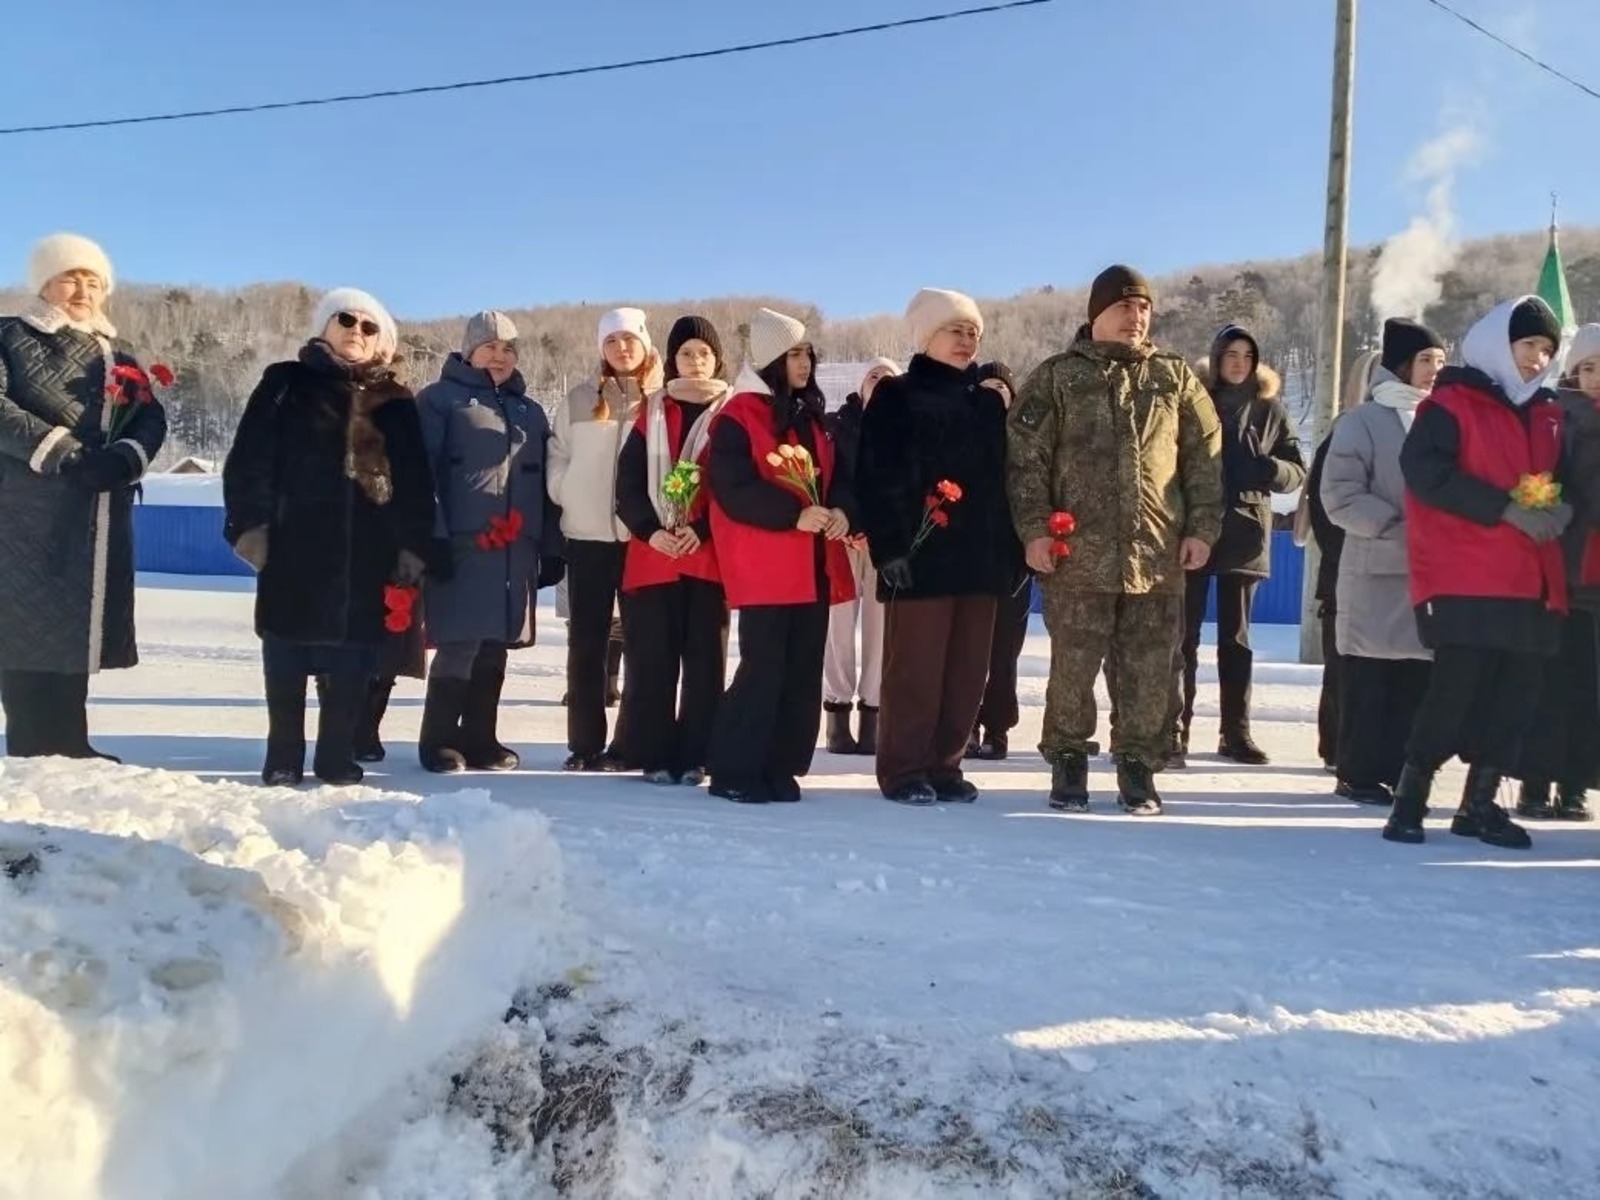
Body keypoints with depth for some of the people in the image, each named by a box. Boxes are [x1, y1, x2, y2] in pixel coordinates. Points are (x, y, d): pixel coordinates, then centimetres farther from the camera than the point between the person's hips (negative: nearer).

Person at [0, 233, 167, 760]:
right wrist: (57, 450, -19)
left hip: (97, 521, 5)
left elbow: (151, 419, 8)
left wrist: (124, 458, -12)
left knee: (74, 627, 7)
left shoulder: (118, 357, 20)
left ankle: (65, 747, 14)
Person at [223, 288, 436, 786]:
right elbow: (249, 461, 2)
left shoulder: (395, 402, 12)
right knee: (287, 657, 5)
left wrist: (413, 544, 3)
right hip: (292, 545, -1)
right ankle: (283, 758, 15)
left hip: (365, 554, 1)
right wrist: (248, 524, -8)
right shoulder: (286, 384, 7)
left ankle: (337, 756, 15)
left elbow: (414, 481, 10)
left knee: (351, 662, 4)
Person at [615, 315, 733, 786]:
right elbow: (628, 480, 7)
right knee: (652, 655, 1)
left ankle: (694, 755, 7)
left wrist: (701, 530, -13)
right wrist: (649, 530, -8)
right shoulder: (652, 411, 13)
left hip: (711, 555, -2)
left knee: (705, 656, 0)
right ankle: (654, 754, 8)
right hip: (652, 553, 2)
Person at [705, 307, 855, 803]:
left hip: (814, 565, 7)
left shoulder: (813, 417, 18)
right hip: (764, 567, -7)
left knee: (803, 670, 7)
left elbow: (838, 474, 17)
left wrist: (843, 512, -5)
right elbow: (734, 488, -14)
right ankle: (735, 770, 2)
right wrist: (794, 514, -21)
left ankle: (780, 767, 17)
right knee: (764, 667, -9)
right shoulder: (738, 417, -5)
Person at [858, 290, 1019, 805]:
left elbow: (1004, 480, 17)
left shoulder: (990, 402, 17)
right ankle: (904, 768, 7)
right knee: (915, 669, -3)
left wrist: (1011, 551, 9)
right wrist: (888, 546, -16)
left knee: (967, 672, 7)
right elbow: (874, 478, -7)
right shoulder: (895, 397, 2)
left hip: (980, 558, 5)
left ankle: (944, 764, 17)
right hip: (919, 556, -5)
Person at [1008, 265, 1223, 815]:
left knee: (1148, 672, 6)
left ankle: (1138, 765, 20)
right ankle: (1068, 761, 18)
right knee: (1072, 666, 2)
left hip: (1159, 555, 2)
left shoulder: (1176, 377, 13)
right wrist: (1035, 527, -9)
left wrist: (1202, 528, 4)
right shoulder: (1057, 377, 4)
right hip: (1079, 554, -2)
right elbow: (1026, 457, -1)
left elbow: (1205, 457, 12)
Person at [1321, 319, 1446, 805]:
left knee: (1417, 679, 5)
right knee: (1370, 680, -2)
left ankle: (1396, 772, 14)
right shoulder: (1362, 422, -1)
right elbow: (1341, 498, -8)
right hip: (1377, 570, -5)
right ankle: (1360, 774, 8)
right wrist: (1400, 527, -18)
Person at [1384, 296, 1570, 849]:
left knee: (1516, 696, 6)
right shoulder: (1452, 403, -2)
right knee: (1457, 689, -11)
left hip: (1532, 581, 7)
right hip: (1464, 580, -7)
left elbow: (1563, 479, 25)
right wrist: (1505, 508, -18)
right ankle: (1409, 798, 2)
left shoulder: (1548, 414, 18)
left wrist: (1559, 510, 0)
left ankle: (1480, 804, 17)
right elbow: (1425, 471, -15)